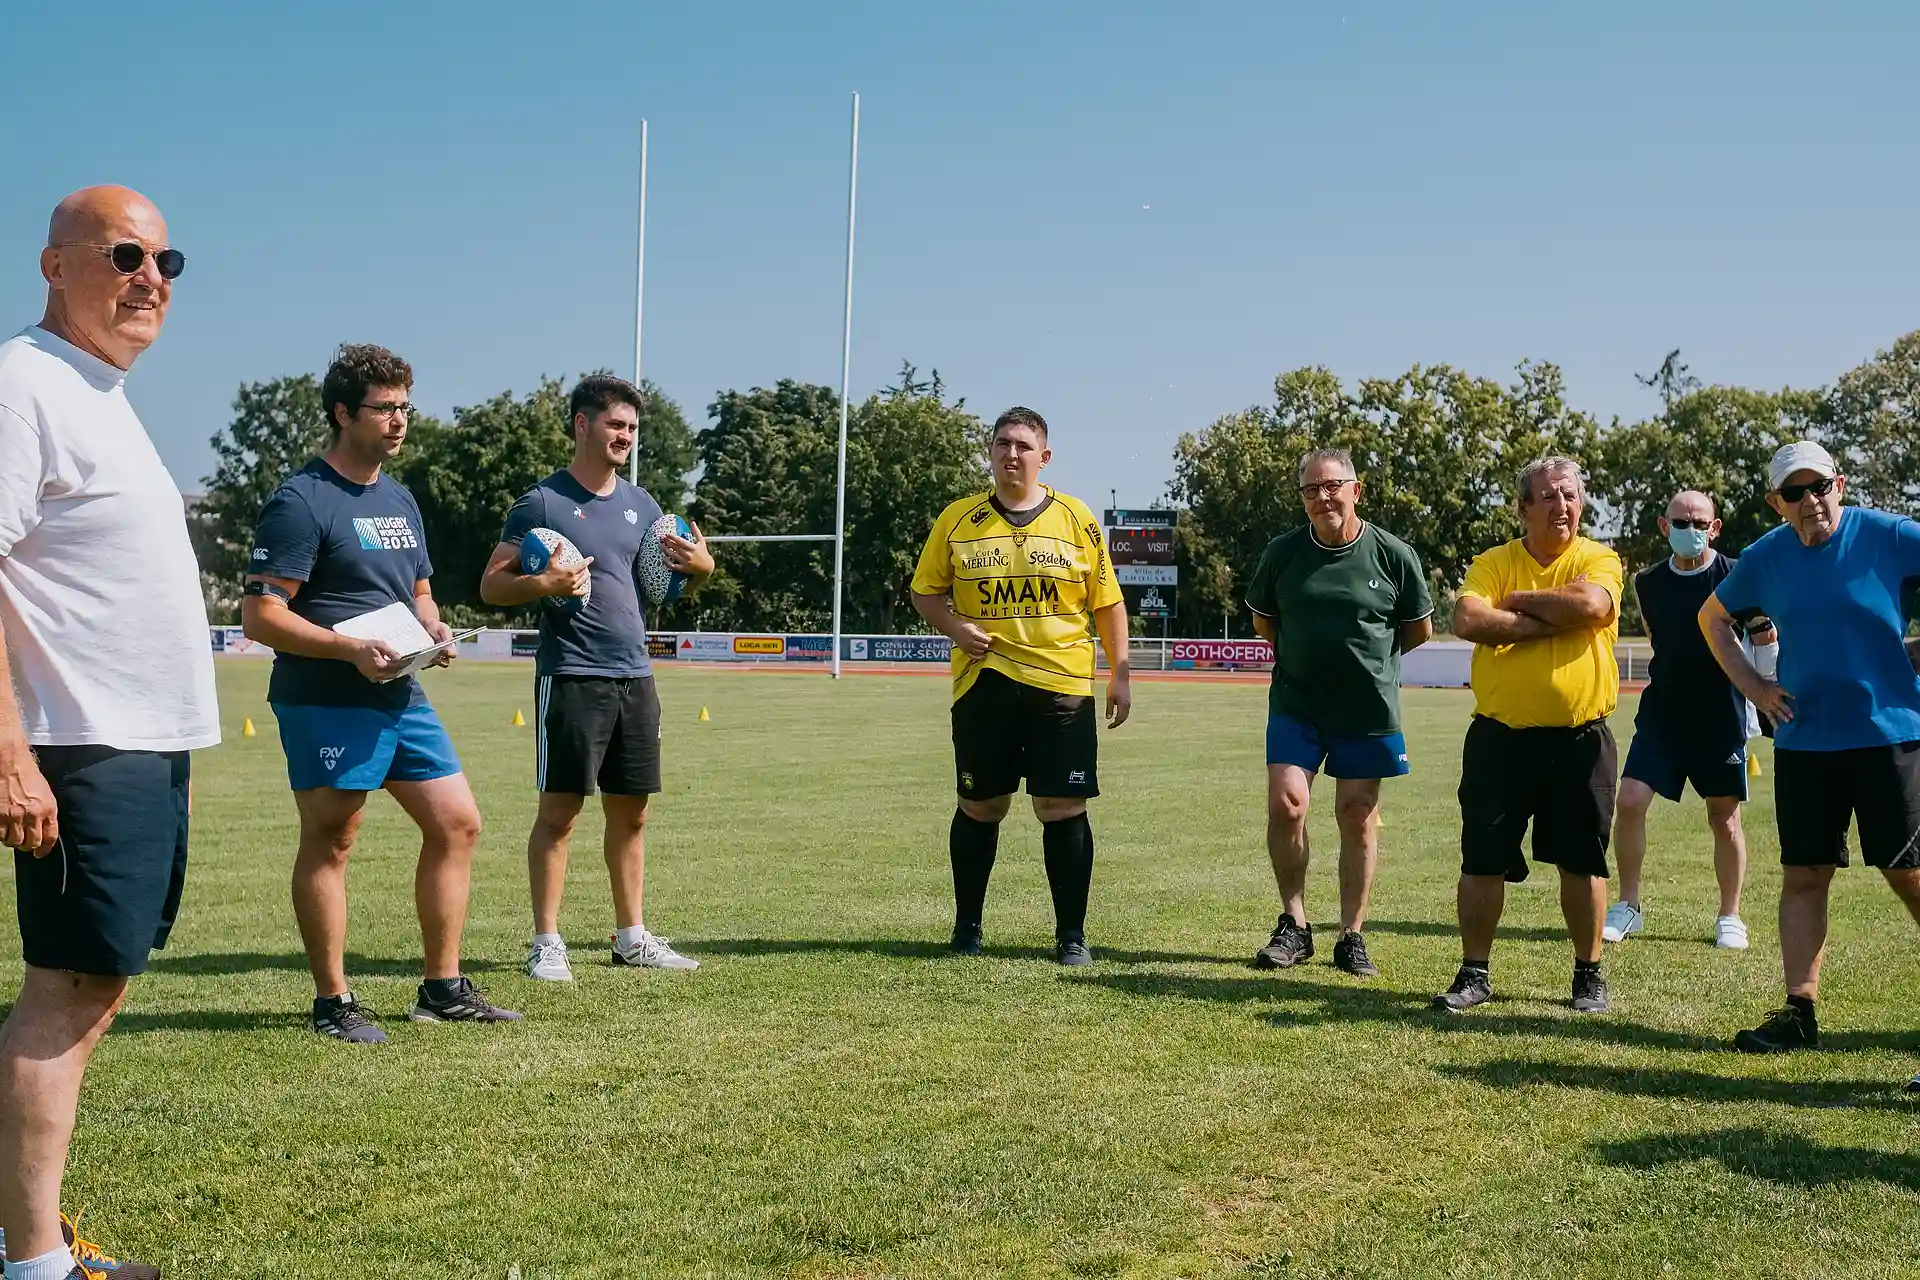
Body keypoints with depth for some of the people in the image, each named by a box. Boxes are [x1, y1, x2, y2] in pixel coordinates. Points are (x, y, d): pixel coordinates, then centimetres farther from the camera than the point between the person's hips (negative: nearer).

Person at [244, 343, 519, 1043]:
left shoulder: (399, 499, 17)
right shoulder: (301, 501, -10)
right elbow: (260, 616, -14)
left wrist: (434, 628, 3)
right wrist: (352, 649, -24)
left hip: (403, 697, 8)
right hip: (325, 703, -8)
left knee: (456, 825, 7)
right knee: (329, 845, -1)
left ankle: (443, 988, 17)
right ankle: (333, 1003, 10)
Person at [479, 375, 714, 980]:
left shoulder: (641, 504, 14)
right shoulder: (542, 502, -3)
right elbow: (491, 585, -2)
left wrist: (700, 566, -1)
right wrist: (541, 583, -22)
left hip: (635, 675, 6)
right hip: (570, 675, -6)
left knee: (631, 813, 10)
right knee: (559, 811, -4)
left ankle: (631, 936, 18)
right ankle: (546, 943, 3)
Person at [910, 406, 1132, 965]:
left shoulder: (1076, 519, 3)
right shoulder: (957, 519, 5)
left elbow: (1108, 603, 7)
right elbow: (925, 590, 12)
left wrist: (1120, 675, 2)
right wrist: (956, 628, -8)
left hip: (1061, 683, -1)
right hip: (983, 684, 1)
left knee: (1063, 808, -2)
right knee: (980, 806, 7)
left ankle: (1071, 934, 9)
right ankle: (966, 926, 23)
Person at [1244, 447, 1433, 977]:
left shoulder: (1394, 555, -6)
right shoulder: (1282, 552, -2)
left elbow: (1420, 630, 8)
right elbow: (1262, 620, 15)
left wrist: (1371, 655, 11)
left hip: (1368, 707, -1)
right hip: (1295, 704, 1)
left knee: (1358, 816, 3)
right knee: (1285, 804, -10)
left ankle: (1352, 936, 14)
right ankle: (1294, 926, 6)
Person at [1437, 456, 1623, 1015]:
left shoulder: (1599, 559, 0)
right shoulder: (1492, 563, 3)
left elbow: (1592, 605, -22)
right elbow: (1467, 620, -15)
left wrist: (1518, 600, -11)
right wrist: (1548, 621, -16)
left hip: (1579, 738, -1)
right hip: (1500, 736, 1)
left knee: (1582, 862, 7)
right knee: (1482, 860, 3)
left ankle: (1589, 975, 22)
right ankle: (1474, 974, 16)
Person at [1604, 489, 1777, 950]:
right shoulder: (1648, 583, 4)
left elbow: (1766, 650, -1)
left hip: (1721, 718, -3)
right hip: (1661, 716, 3)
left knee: (1724, 818, 5)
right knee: (1629, 801, -9)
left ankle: (1730, 917, 21)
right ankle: (1628, 906, 6)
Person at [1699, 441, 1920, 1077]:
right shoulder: (1766, 557, 3)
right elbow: (1713, 617, 20)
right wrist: (1753, 686, 9)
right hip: (1804, 739, 3)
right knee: (1803, 875, 5)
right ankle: (1799, 1009, 10)